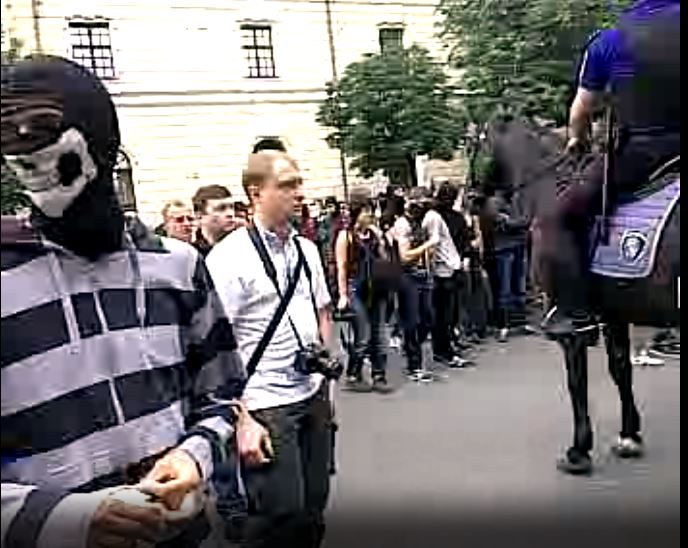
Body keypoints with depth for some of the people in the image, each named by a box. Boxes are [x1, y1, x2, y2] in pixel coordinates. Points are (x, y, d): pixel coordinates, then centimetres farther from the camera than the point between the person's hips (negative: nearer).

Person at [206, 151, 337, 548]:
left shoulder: (306, 249, 8)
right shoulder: (229, 258, -13)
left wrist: (327, 387, 15)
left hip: (313, 395, 7)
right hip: (265, 406, -6)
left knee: (314, 507, 15)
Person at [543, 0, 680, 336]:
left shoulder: (609, 41, 2)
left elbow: (581, 109, 10)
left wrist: (577, 139, 30)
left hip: (636, 151, -4)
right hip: (676, 145, 4)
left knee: (565, 217, 7)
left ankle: (574, 311, 0)